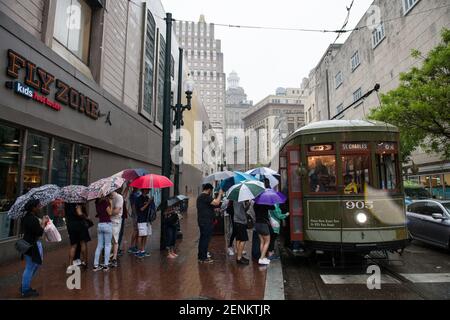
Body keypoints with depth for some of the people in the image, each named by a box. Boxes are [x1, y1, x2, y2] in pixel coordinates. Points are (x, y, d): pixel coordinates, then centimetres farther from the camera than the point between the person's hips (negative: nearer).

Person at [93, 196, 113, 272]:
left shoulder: (97, 202, 5)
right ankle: (106, 265, 7)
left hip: (99, 225, 6)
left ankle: (96, 265, 15)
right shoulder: (105, 202, -14)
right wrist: (111, 203, -3)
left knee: (99, 246, 13)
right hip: (107, 224, -6)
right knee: (107, 245, 4)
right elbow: (110, 213, -10)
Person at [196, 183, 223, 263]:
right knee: (205, 239, -4)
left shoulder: (200, 196, 17)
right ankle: (203, 258, 1)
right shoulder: (205, 196, -16)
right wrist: (220, 194, -10)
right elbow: (216, 203, -23)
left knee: (203, 239, 16)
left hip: (202, 221, 11)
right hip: (206, 222, -11)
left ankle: (201, 257, 24)